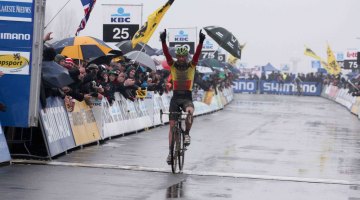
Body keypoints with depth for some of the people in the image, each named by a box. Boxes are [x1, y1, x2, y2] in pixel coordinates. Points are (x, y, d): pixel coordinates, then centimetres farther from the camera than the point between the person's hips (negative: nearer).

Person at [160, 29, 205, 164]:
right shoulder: (173, 65, 1)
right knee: (172, 125, -1)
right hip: (175, 97, 2)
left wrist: (201, 41, -29)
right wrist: (163, 41, -28)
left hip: (187, 97, -2)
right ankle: (171, 152, 8)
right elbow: (166, 53, -13)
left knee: (190, 111, -36)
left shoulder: (191, 65, 0)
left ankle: (186, 134, -12)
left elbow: (197, 54, -14)